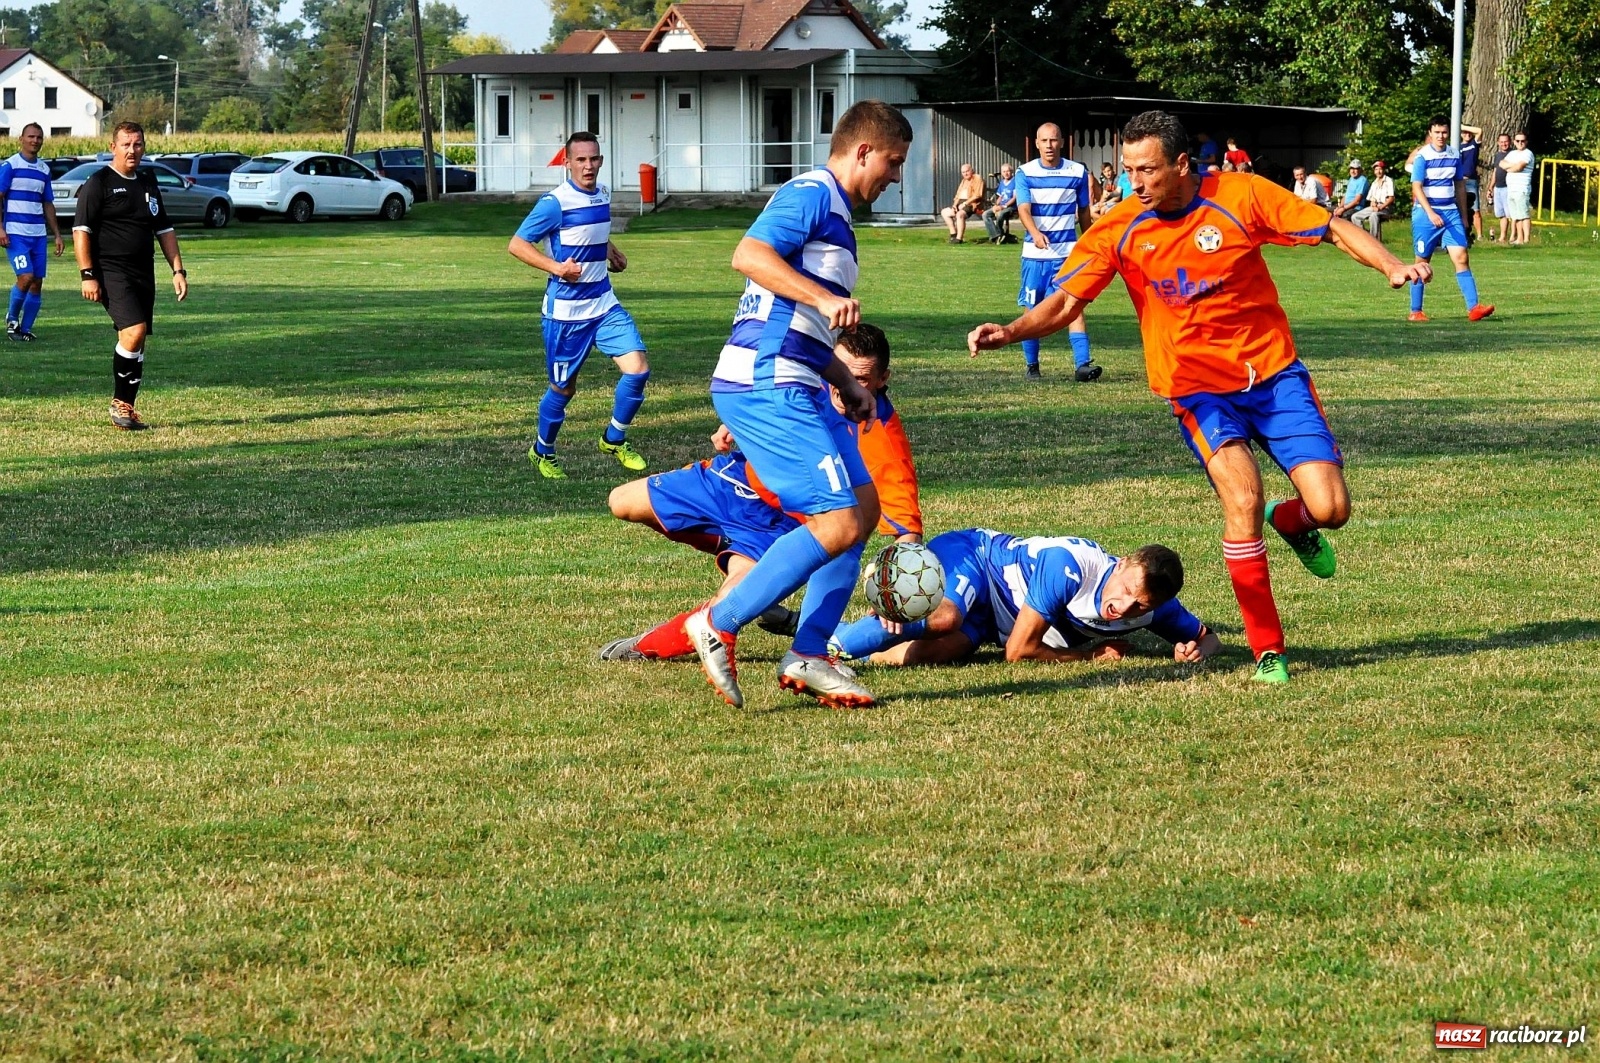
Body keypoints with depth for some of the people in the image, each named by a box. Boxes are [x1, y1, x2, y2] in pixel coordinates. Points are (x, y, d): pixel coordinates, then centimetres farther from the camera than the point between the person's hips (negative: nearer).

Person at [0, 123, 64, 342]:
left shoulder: (44, 169, 13)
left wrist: (57, 234, 17)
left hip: (39, 234, 6)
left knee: (37, 283, 2)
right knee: (25, 277, -16)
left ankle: (25, 328, 11)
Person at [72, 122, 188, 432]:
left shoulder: (148, 183, 17)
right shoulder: (99, 183, -4)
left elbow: (164, 229, 23)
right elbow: (81, 229, -8)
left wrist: (178, 270, 15)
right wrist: (87, 275, -16)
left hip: (143, 274, 7)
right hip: (110, 272, -7)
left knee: (136, 344, 7)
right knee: (134, 331, -21)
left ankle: (127, 409, 15)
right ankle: (119, 404, -10)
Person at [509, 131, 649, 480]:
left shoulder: (603, 194, 6)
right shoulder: (555, 203, -17)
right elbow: (516, 244, -16)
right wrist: (556, 267, -26)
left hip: (604, 304, 6)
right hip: (566, 310, -6)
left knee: (638, 368, -8)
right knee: (564, 388, 5)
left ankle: (614, 440, 13)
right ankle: (543, 452, 30)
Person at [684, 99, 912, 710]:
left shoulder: (833, 213, 25)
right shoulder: (811, 196, -7)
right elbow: (749, 255, -24)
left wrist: (846, 384, 24)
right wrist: (825, 298, -31)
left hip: (793, 389, 11)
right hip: (768, 387, -11)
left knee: (864, 506, 11)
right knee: (839, 523, -14)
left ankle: (807, 658, 10)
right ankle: (719, 625, -8)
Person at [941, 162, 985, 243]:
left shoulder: (977, 179, -4)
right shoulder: (964, 181, 23)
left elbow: (977, 195, -15)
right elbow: (958, 195, 20)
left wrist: (965, 203, -19)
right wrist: (955, 204, -1)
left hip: (972, 204, -10)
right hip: (961, 204, 10)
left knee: (960, 214, -36)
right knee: (944, 212, 6)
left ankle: (959, 238, -34)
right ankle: (953, 234, 2)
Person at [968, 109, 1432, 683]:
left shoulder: (1241, 195, -9)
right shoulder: (1119, 230, -7)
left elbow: (1334, 229, -5)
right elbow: (1064, 302, -9)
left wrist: (1392, 266, -20)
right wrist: (1010, 331, -27)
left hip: (1274, 372, 1)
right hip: (1200, 387, -1)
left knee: (1329, 509, -10)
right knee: (1241, 495, -25)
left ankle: (1290, 520, 30)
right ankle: (1266, 650, -12)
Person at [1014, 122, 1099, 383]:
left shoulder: (1078, 173, 3)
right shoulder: (1025, 173, -2)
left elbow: (1084, 212, 13)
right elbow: (1023, 209, -16)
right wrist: (1035, 233, -35)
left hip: (1068, 253, 0)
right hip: (1035, 253, 0)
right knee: (1033, 310, 7)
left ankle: (1082, 364, -22)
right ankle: (1032, 366, 21)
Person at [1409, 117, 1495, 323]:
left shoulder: (1454, 155, 7)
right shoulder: (1422, 156, -8)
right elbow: (1416, 187, -15)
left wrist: (1464, 216, 16)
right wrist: (1431, 213, -26)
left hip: (1451, 213, 4)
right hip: (1425, 213, -4)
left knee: (1461, 257, -8)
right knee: (1422, 261, 3)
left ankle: (1473, 307, -13)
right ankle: (1415, 311, 12)